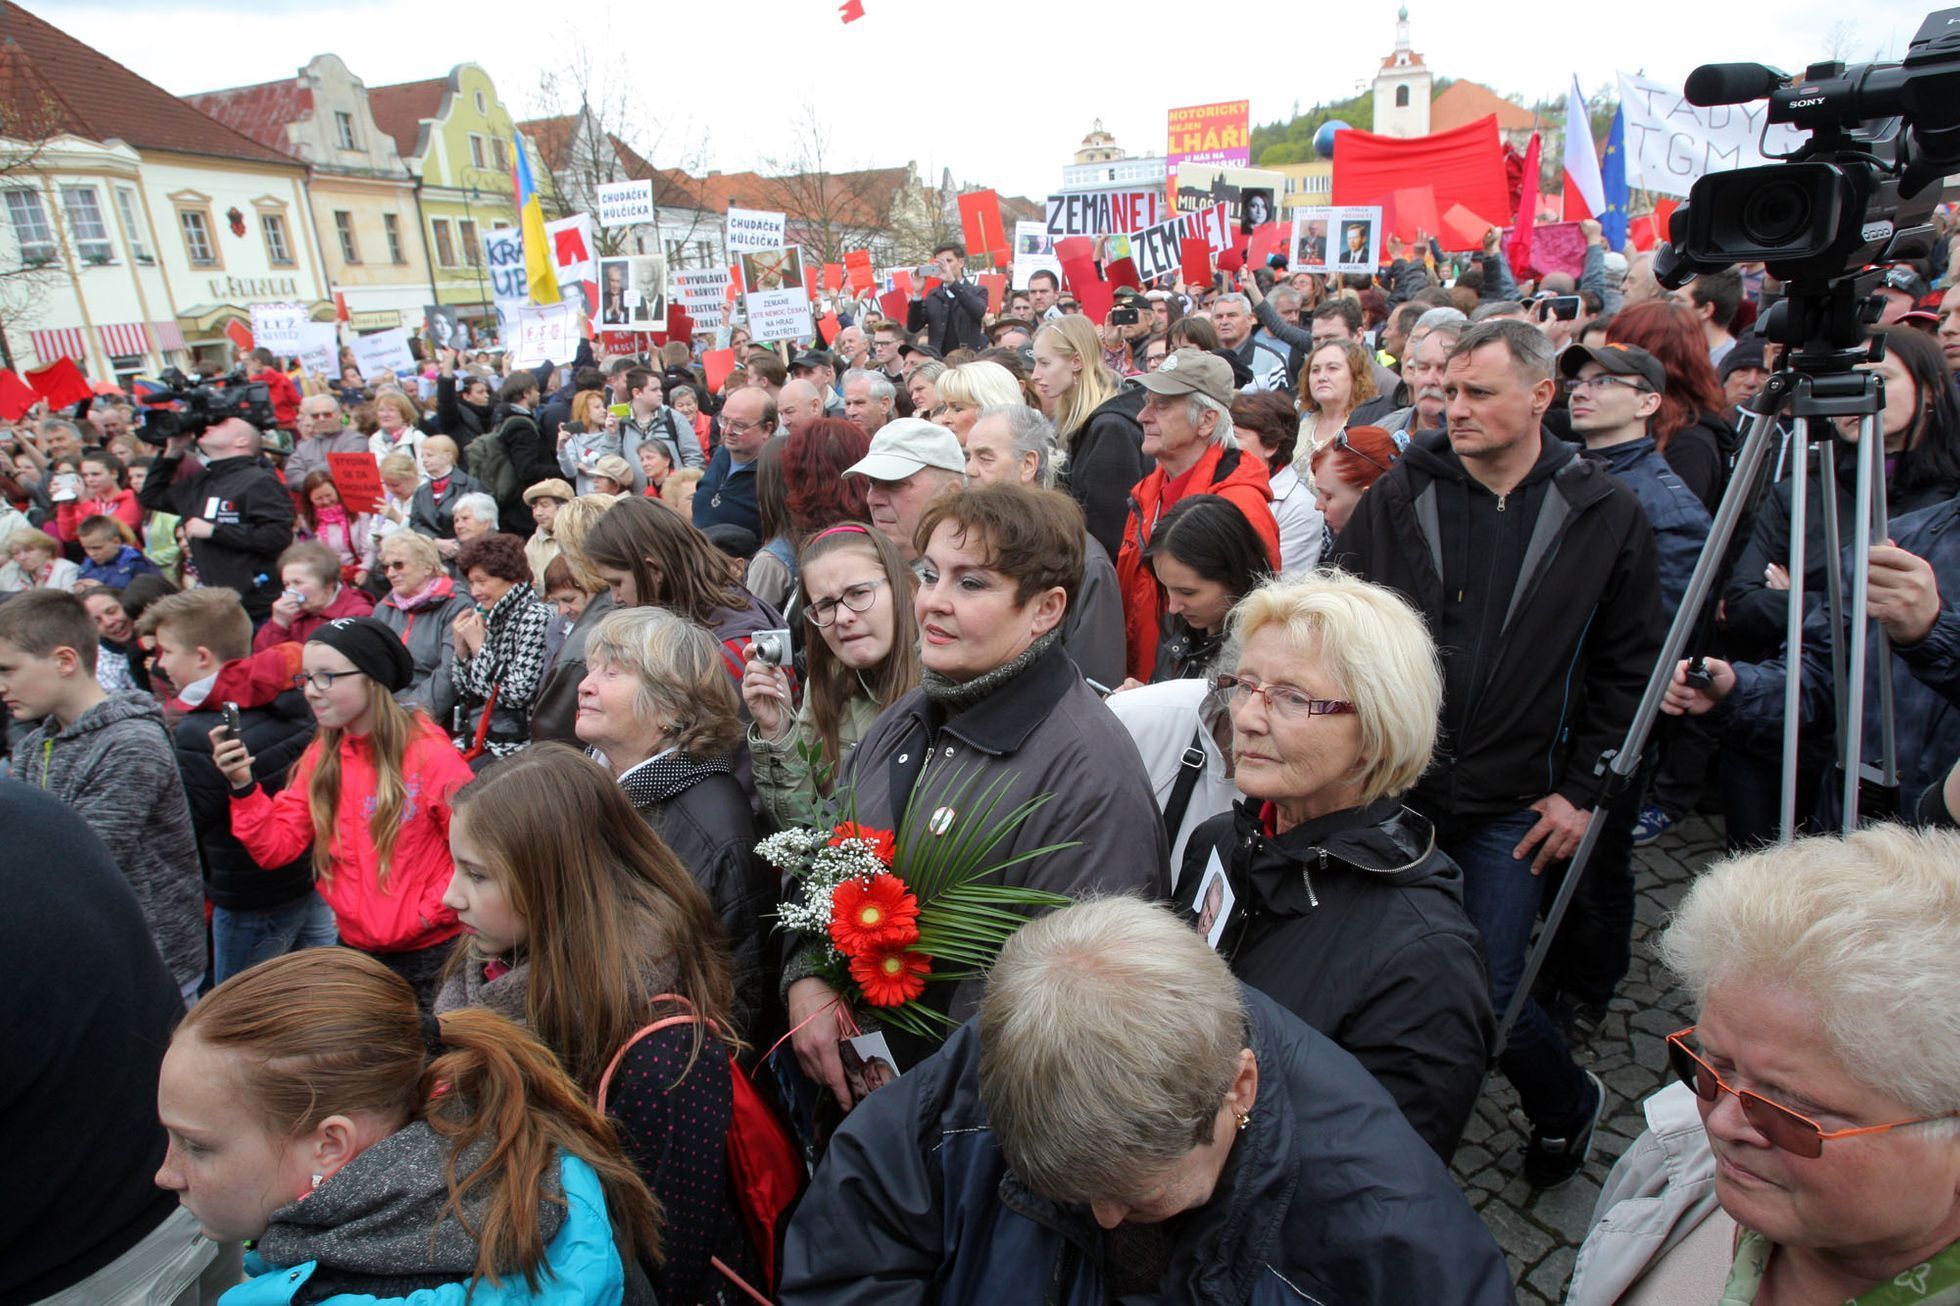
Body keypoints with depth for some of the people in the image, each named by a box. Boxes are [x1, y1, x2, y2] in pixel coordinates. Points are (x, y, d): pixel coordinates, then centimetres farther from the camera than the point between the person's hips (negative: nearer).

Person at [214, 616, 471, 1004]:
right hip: (356, 952, 6)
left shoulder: (427, 753, -16)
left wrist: (430, 913, -14)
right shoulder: (319, 758, 3)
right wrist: (243, 785, -13)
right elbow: (276, 848, -2)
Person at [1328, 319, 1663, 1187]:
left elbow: (1629, 668, 4)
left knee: (1488, 992, 2)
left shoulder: (1606, 516, -1)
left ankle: (1567, 1103, 35)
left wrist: (1582, 790, -1)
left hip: (1511, 806, -2)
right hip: (1390, 789, 2)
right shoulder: (1398, 497, 0)